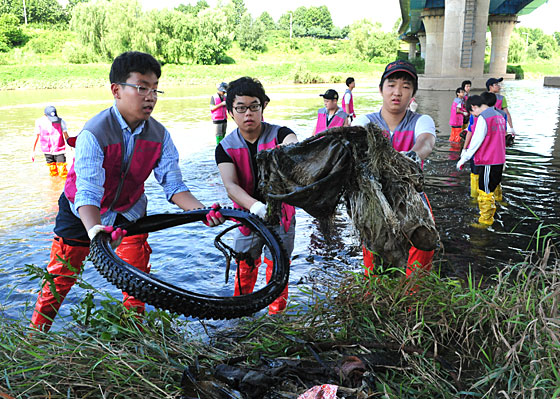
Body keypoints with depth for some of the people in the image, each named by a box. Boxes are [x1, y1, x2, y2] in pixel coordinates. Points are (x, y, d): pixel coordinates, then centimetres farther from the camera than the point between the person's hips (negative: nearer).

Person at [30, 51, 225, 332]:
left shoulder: (160, 135, -18)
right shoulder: (93, 134, -31)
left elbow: (174, 185, -19)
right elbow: (88, 194, -38)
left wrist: (203, 211, -37)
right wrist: (95, 230, -57)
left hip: (128, 210, 3)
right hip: (83, 213, -3)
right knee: (62, 274, 5)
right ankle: (36, 334, 28)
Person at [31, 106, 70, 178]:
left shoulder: (60, 121, -9)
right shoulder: (39, 122, -3)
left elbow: (66, 136, -4)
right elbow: (37, 137, 6)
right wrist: (33, 151, 10)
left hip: (59, 150, -2)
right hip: (47, 151, 2)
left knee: (63, 174, -9)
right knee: (53, 174, 8)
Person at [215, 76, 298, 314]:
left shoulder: (278, 134, -13)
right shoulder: (225, 147, -9)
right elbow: (230, 185, -23)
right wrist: (254, 206, -44)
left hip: (280, 215, -1)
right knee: (245, 270, 14)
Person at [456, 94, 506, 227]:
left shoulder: (483, 118, -15)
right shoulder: (499, 116, 13)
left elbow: (476, 141, -15)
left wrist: (463, 159, -8)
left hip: (487, 162, -9)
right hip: (499, 160, 9)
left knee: (485, 192, 2)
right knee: (490, 190, 19)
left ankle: (485, 221, 11)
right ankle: (489, 216, 29)